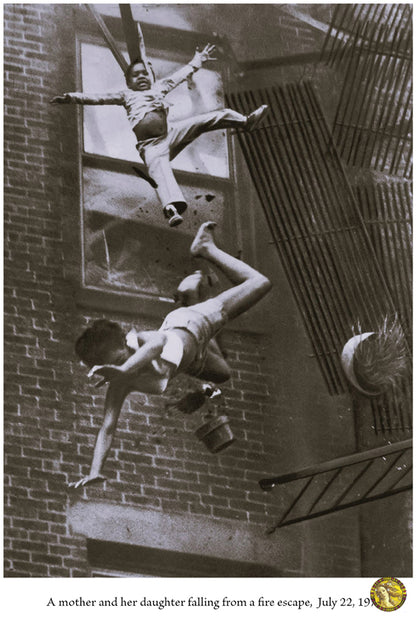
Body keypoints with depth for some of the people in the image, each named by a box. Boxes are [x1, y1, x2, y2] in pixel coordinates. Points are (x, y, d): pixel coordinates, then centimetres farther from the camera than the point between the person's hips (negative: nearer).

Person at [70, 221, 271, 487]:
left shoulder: (141, 340, -52)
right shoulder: (119, 386, -39)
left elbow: (160, 340, -77)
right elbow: (107, 428, -39)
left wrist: (124, 368, -92)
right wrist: (95, 473, -53)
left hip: (190, 323, -4)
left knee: (259, 283, 13)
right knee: (221, 373, 36)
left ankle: (207, 248, 35)